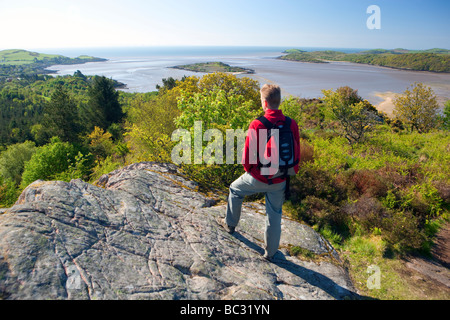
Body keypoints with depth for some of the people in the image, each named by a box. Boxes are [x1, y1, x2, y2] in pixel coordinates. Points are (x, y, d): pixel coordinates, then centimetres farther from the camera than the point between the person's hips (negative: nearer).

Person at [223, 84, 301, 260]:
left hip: (258, 178, -3)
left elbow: (248, 154, -14)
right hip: (280, 181, 3)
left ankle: (230, 224, 45)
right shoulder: (292, 125, -7)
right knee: (274, 214, 19)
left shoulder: (257, 125, -21)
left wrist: (249, 170, 7)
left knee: (235, 189, 27)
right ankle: (270, 251, 32)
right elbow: (296, 154, 2)